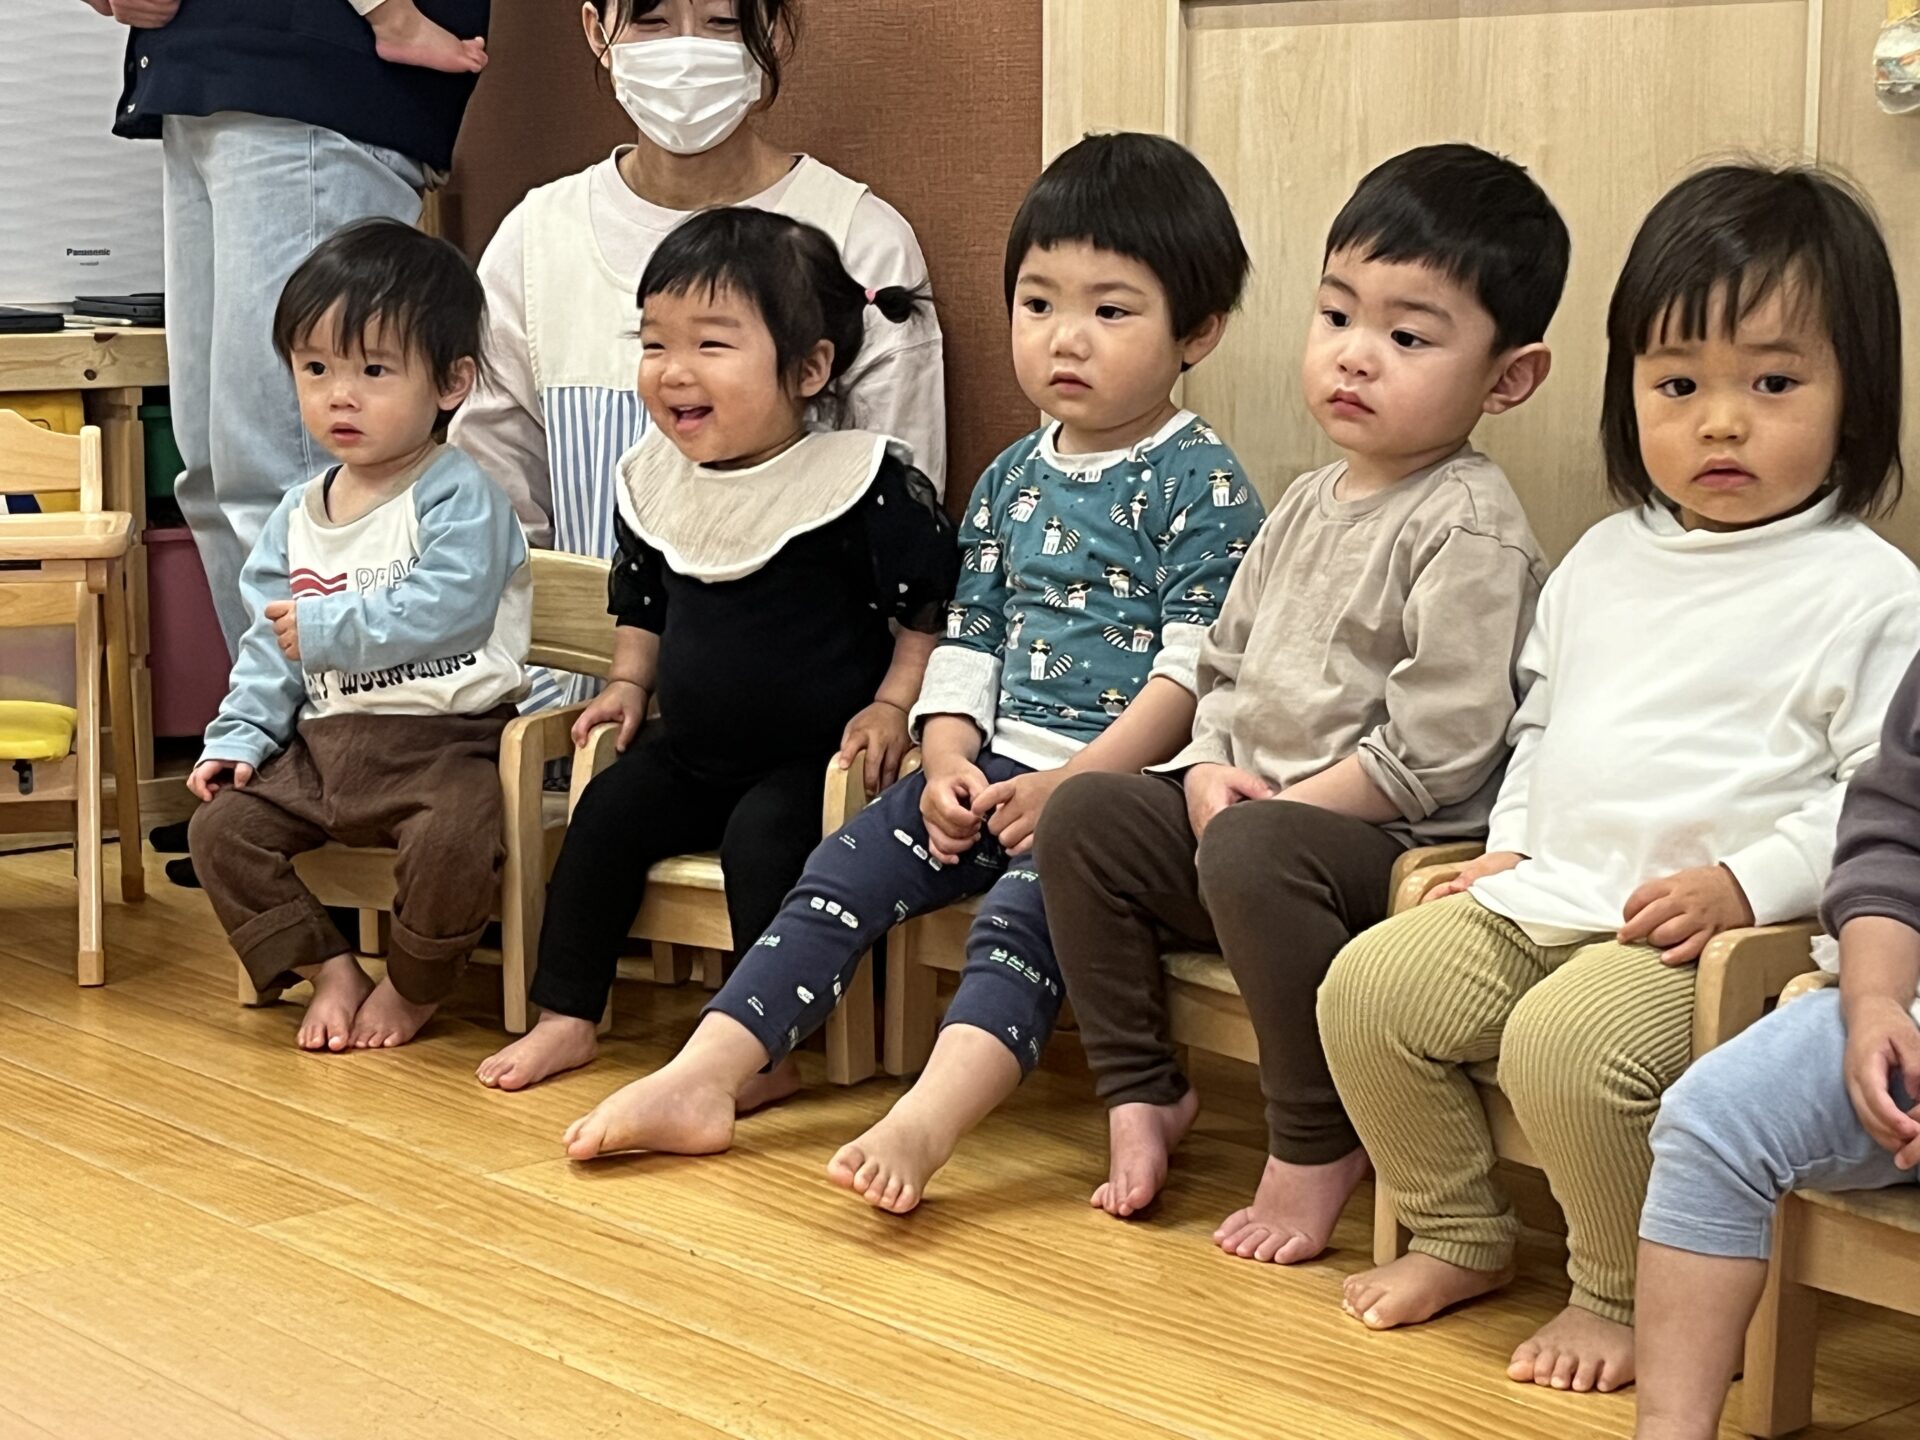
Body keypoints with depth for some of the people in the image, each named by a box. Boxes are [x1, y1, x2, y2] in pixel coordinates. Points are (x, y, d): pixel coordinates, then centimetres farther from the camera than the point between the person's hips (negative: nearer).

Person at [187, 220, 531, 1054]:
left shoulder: (458, 498, -10)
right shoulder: (299, 515, 13)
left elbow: (441, 612, -24)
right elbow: (269, 644, 17)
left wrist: (322, 630, -17)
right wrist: (239, 736, 5)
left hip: (443, 740, -7)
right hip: (325, 737, 7)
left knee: (453, 837, -33)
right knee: (220, 826, -6)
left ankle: (415, 987, -5)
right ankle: (327, 968, 6)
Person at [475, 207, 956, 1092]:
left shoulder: (867, 482, -16)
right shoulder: (653, 480, 3)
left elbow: (932, 611, -11)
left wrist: (892, 706, -18)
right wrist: (629, 682, 10)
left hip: (810, 758, -6)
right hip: (691, 751, 6)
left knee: (764, 837, -28)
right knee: (605, 816, -10)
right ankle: (565, 1017, 0)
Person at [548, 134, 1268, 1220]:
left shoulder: (1200, 482, -7)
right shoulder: (1012, 479, 15)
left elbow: (1195, 668, -14)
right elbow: (969, 638, 16)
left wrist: (1075, 783, -20)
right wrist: (951, 760, -2)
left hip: (1117, 780, -7)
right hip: (999, 766, 7)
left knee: (1024, 903, -31)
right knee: (846, 870, -8)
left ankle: (927, 1122, -48)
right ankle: (708, 1077, -12)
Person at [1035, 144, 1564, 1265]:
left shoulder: (1470, 529, -13)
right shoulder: (1309, 507, 14)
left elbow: (1439, 743, -20)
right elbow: (1227, 665, 19)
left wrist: (1279, 805, -16)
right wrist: (1211, 773, -2)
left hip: (1406, 847, -9)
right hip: (1248, 806, 9)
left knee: (1254, 855, -35)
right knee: (1084, 815, -4)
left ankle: (1318, 1149, -19)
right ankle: (1143, 1091, 6)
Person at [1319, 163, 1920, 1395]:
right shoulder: (1605, 562, 16)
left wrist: (1751, 881, -20)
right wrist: (1508, 844, 14)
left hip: (1710, 927, -7)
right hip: (1549, 897, 7)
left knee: (1568, 1042, -31)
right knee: (1370, 990, -6)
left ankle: (1622, 1296, -6)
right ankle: (1460, 1236, 13)